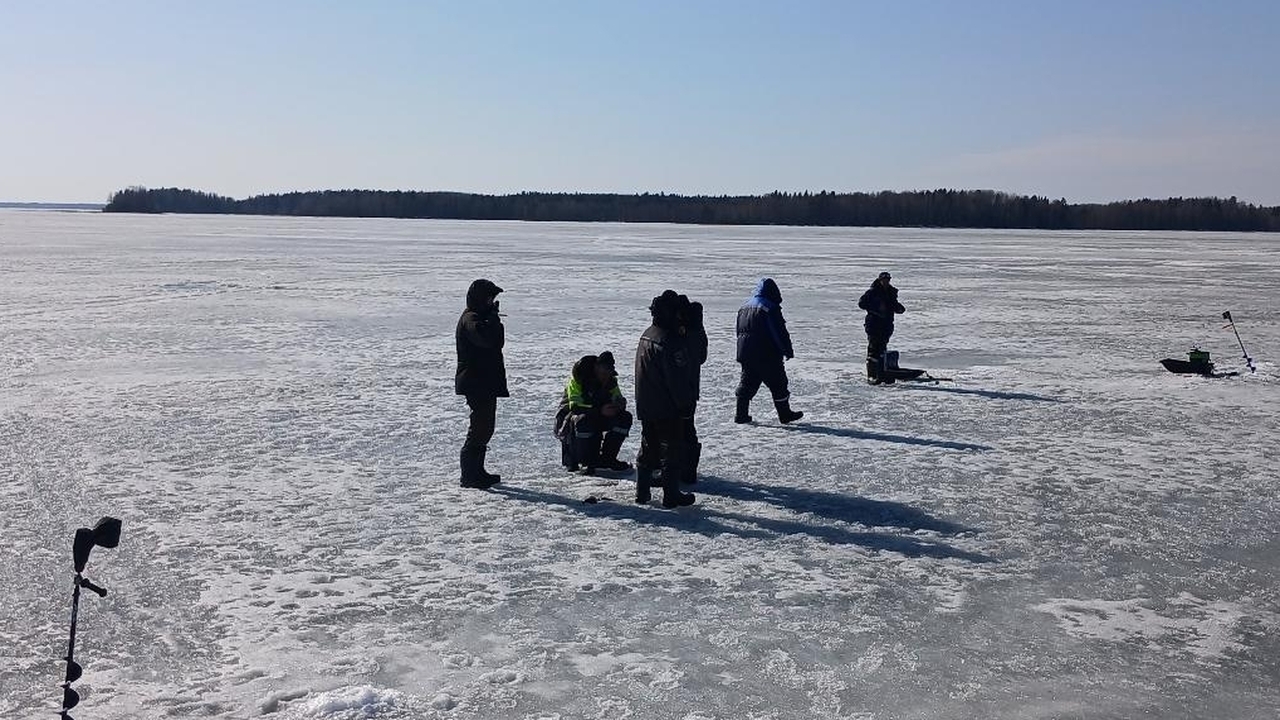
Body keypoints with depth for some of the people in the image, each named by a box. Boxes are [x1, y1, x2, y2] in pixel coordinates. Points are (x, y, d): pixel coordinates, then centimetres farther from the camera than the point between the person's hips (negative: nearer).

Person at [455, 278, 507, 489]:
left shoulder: (480, 317, 19)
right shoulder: (471, 319, -14)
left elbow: (496, 342, 24)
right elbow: (485, 337, -34)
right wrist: (494, 317, -23)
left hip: (486, 382, 11)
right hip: (477, 383, -11)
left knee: (484, 426, 16)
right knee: (480, 426, -9)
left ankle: (477, 472, 24)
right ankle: (470, 475, -4)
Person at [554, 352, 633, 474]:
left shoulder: (610, 381, -1)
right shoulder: (578, 377, -21)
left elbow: (618, 398, 0)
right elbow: (574, 405, -30)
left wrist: (620, 403, -28)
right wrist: (600, 410, -41)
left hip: (597, 419, 6)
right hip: (569, 417, -6)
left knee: (625, 418, -11)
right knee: (583, 420, -40)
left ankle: (606, 459, -6)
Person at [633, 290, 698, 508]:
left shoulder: (646, 336, 8)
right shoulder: (671, 342, -21)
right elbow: (678, 379, -20)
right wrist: (687, 405, -12)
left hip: (645, 406, 9)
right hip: (668, 408, -9)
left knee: (648, 448, 17)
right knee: (674, 449, 2)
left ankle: (642, 491, 22)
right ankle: (671, 494, 6)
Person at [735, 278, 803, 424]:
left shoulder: (744, 306, 12)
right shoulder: (771, 308, -13)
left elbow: (739, 331, 20)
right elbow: (780, 333, -14)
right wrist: (788, 350, -5)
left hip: (745, 353, 7)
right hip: (767, 357, -7)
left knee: (747, 383, 12)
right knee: (778, 384, 4)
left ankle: (741, 414, 10)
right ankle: (785, 414, 11)